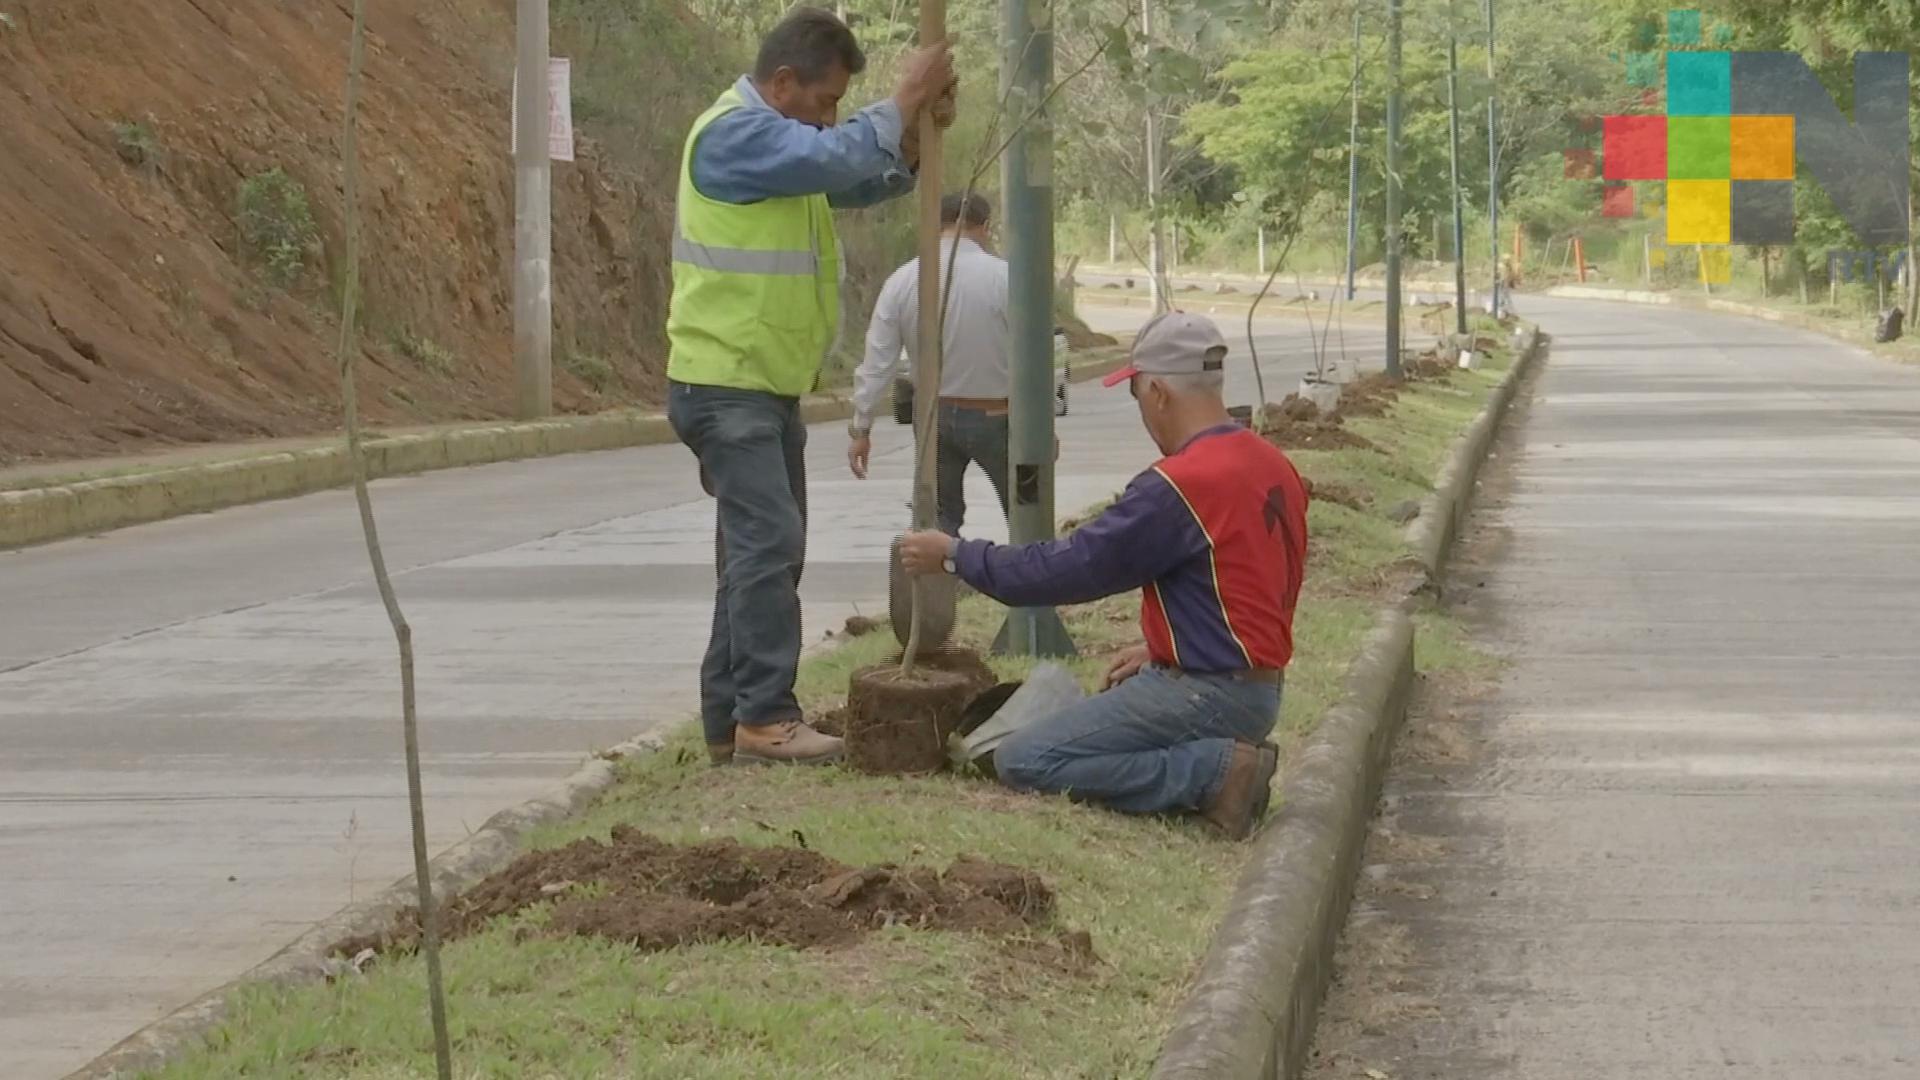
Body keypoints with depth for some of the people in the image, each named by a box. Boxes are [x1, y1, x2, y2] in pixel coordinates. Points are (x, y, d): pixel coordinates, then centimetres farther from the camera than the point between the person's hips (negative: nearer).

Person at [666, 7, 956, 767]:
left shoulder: (781, 139, 16)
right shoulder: (735, 134, -17)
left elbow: (866, 181, 12)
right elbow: (838, 158, -28)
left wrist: (921, 128, -6)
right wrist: (903, 99, -16)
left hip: (770, 387, 10)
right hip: (725, 386, -10)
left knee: (762, 550, 10)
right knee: (768, 543, -15)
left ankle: (729, 720, 14)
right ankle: (764, 717, -16)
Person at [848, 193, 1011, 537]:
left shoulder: (902, 280, -5)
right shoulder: (1003, 276, -14)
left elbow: (877, 362, -4)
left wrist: (860, 428, 3)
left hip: (934, 415, 3)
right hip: (995, 415, -3)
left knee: (939, 520, 13)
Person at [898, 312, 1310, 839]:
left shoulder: (1178, 486, -20)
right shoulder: (1273, 466, 8)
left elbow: (1071, 568, -15)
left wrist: (956, 556, -4)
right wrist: (1161, 649, 20)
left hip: (1204, 693, -9)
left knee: (1023, 760, -11)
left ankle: (1215, 771, -14)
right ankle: (1220, 755, 5)